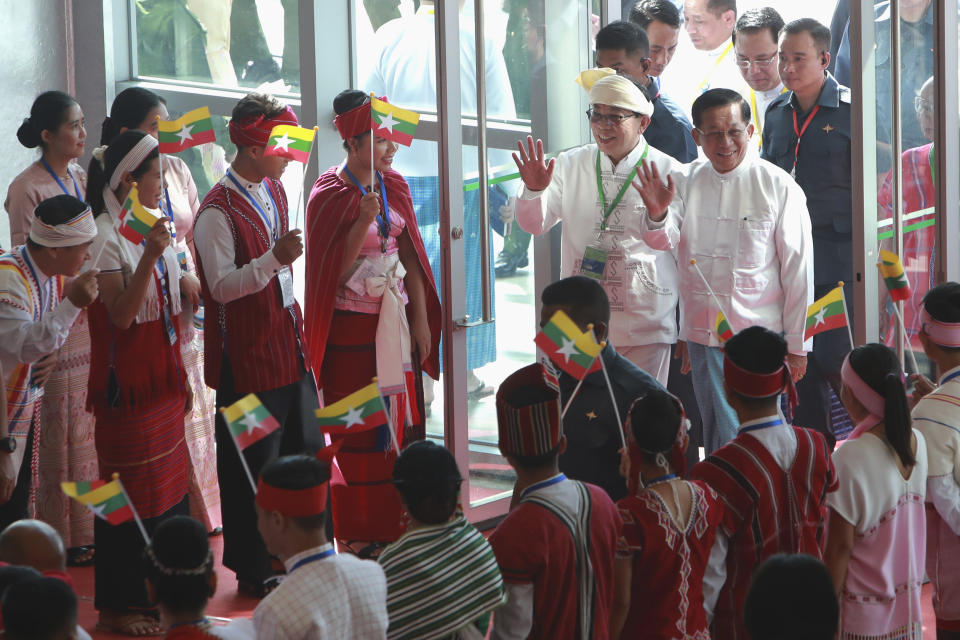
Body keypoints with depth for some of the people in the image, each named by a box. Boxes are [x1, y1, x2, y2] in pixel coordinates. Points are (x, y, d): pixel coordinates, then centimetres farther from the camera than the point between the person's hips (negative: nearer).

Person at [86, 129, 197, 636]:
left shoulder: (150, 228, 11)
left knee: (167, 486, 14)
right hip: (128, 385, -9)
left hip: (162, 380, 9)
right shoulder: (106, 237, -16)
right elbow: (121, 314, -24)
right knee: (131, 494, -1)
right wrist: (151, 256, -33)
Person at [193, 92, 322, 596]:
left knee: (307, 452, 13)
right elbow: (222, 286, -23)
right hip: (248, 357, -8)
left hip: (288, 346, 8)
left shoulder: (274, 190, 11)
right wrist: (274, 258, -33)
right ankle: (254, 572, 15)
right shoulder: (218, 211, -17)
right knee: (252, 469, 1)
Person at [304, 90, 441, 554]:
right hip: (353, 327, -5)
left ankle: (399, 522, 19)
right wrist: (363, 222, -24)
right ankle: (359, 533, 12)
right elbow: (331, 272, -13)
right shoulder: (329, 195, -10)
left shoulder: (393, 185, 7)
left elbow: (409, 254, 9)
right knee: (358, 430, 2)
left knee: (402, 420, 8)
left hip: (396, 321, 5)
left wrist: (421, 319, 5)